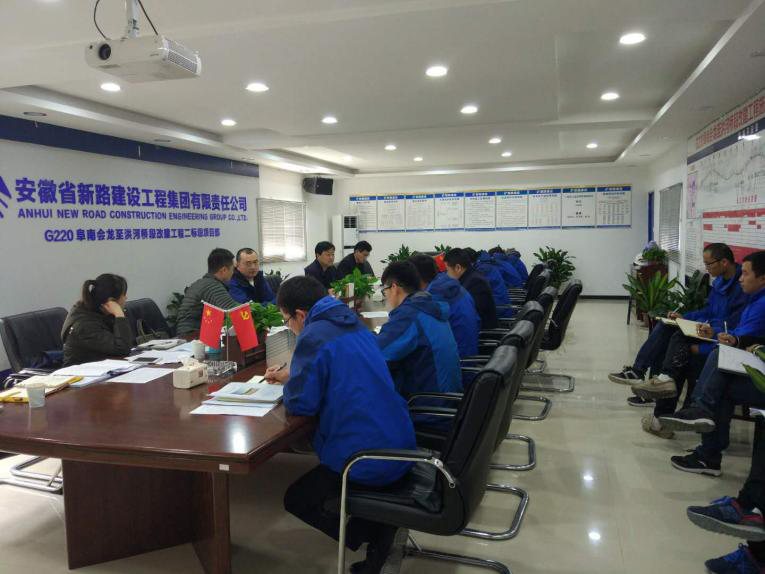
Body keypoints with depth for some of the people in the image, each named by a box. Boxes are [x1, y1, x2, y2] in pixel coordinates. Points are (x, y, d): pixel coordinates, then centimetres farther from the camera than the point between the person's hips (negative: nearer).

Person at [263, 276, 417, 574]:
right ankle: (379, 523, 14)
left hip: (370, 459, -9)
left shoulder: (314, 335, -16)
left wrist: (290, 383, 6)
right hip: (399, 446, 9)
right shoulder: (353, 322, 10)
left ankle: (372, 535, 2)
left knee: (295, 500, 15)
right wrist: (291, 376, 23)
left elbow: (300, 403, -15)